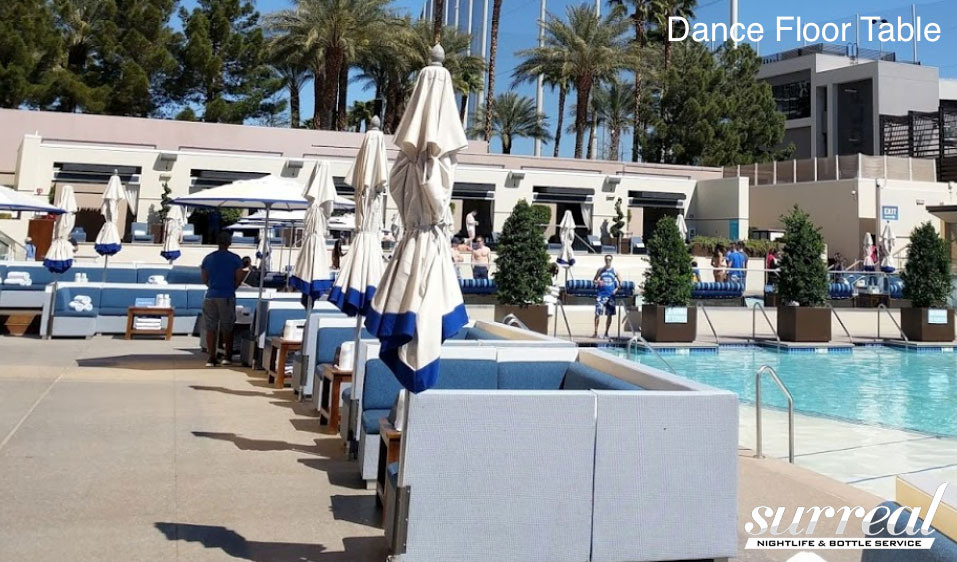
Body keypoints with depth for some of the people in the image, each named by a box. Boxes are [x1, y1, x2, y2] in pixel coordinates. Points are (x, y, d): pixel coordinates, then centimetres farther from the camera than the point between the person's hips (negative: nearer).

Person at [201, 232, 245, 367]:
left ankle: (211, 358, 3)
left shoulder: (208, 258, 6)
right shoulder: (235, 259, -3)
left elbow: (204, 280, 9)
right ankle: (228, 357, 15)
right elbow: (239, 279, -4)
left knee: (211, 328, 5)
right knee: (227, 328, 9)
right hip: (227, 296, -2)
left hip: (211, 296, 2)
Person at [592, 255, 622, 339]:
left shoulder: (614, 271, 6)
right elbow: (594, 280, 9)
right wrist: (598, 282, -12)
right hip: (601, 294, -1)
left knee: (609, 315, 5)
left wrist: (616, 289, -5)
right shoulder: (600, 270, 6)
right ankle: (595, 332, -7)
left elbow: (620, 282, 10)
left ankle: (606, 333, 15)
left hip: (610, 295, 1)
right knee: (597, 313, -10)